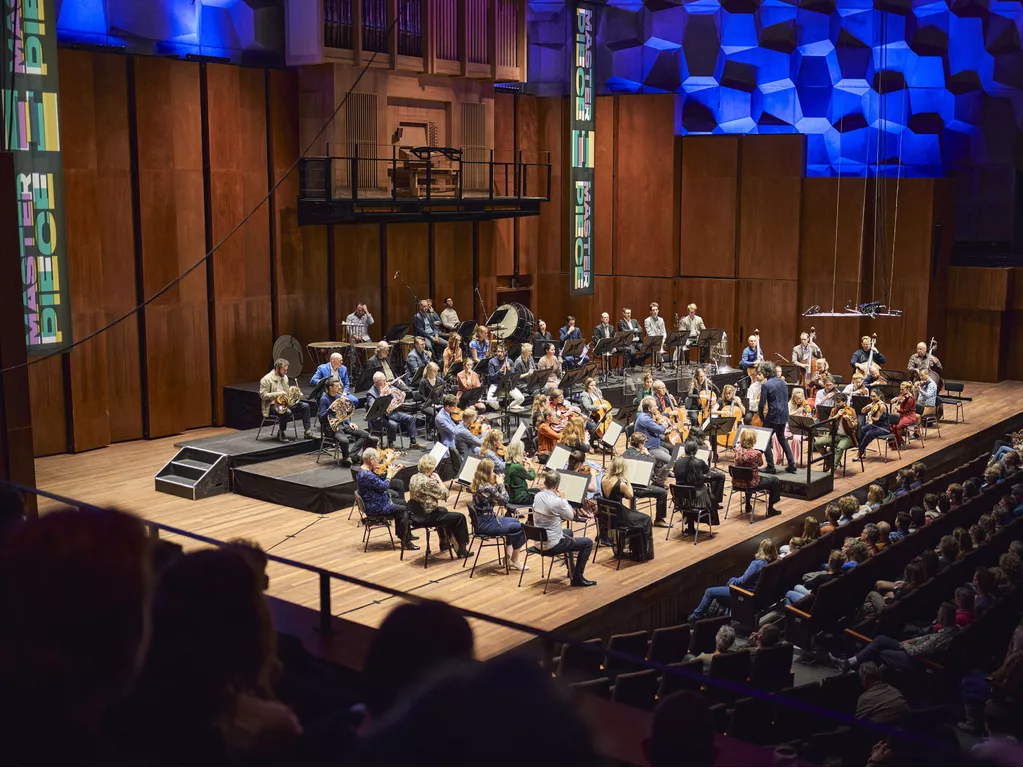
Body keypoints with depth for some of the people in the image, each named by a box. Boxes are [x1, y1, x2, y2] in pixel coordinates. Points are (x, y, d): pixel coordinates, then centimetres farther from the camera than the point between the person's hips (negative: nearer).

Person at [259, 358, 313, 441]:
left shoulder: (284, 377, 11)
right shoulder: (266, 379, -11)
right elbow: (263, 395, -16)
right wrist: (277, 393, -26)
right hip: (273, 405, -7)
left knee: (305, 406, -10)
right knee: (287, 412, -36)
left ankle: (308, 432, -8)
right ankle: (281, 433, -13)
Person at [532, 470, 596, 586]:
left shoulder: (538, 496, -3)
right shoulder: (557, 501, -26)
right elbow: (570, 516, -7)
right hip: (551, 545, -8)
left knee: (568, 532, 36)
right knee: (588, 542, 5)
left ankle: (572, 568, 49)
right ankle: (577, 578, 11)